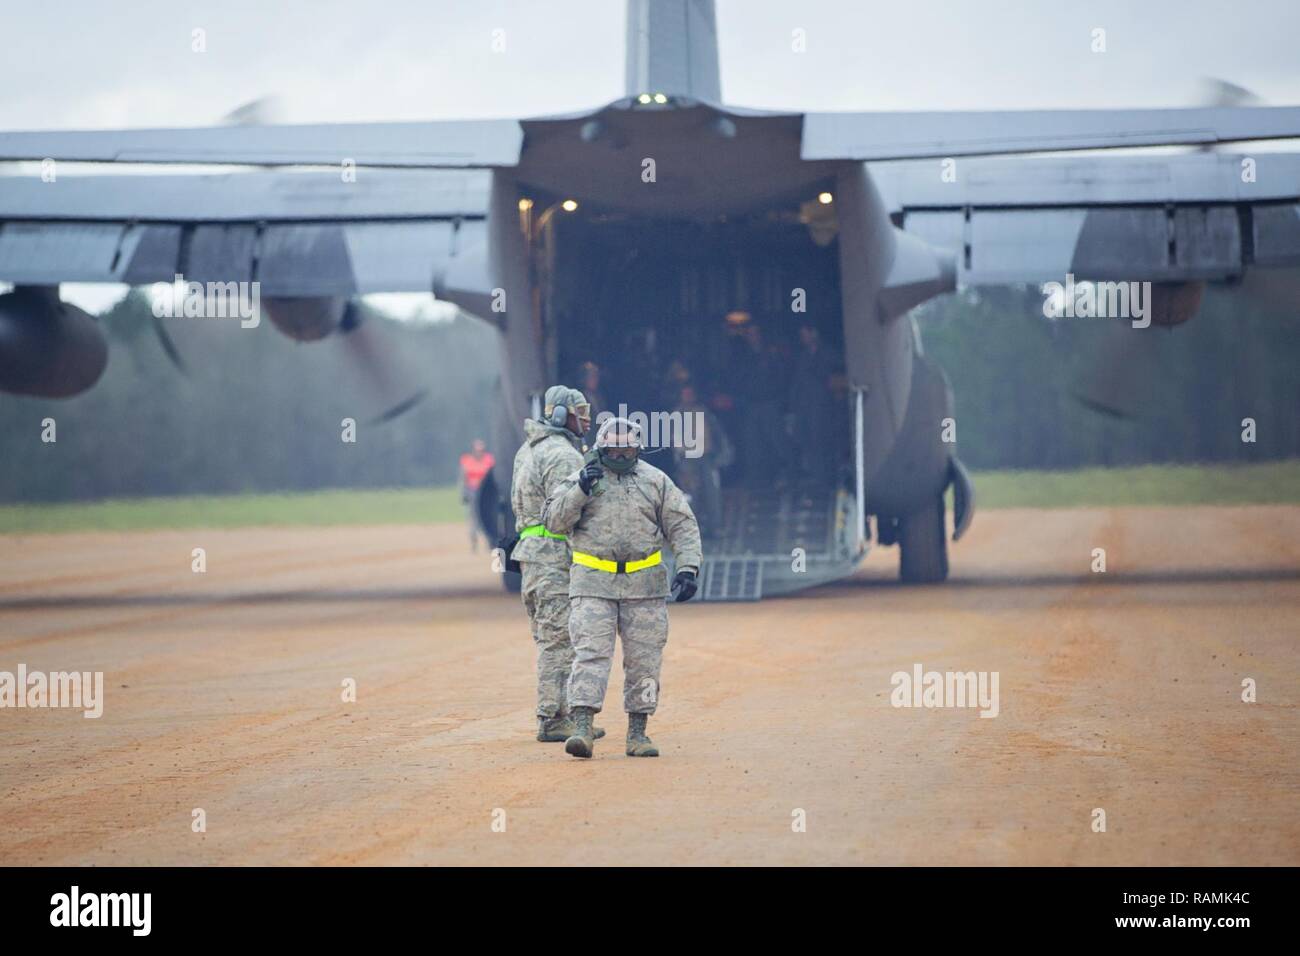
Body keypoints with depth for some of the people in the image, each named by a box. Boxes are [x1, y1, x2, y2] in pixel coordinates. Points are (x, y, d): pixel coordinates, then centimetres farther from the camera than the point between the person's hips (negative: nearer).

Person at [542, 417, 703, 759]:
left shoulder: (656, 481, 8)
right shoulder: (581, 478, 5)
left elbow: (682, 525, 6)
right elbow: (553, 520, -2)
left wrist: (688, 568, -7)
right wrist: (580, 490, -16)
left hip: (644, 584, 2)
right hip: (593, 583, -2)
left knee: (644, 660, 3)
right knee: (591, 654, -12)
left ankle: (638, 733, 12)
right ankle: (582, 729, -18)